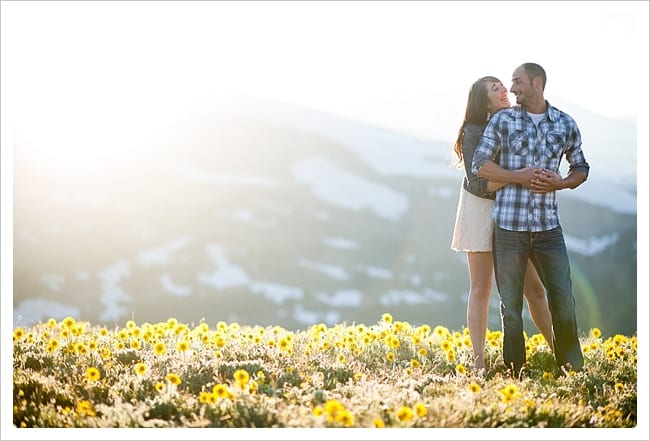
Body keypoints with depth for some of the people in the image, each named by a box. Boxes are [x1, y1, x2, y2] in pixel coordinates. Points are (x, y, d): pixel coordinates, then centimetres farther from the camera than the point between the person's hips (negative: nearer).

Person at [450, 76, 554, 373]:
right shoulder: (474, 132, -12)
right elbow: (478, 184, -19)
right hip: (482, 208, -4)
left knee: (534, 286, 5)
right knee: (481, 289, 0)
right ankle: (479, 362, 3)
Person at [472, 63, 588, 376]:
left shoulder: (565, 124, 7)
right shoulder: (502, 121, 2)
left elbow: (581, 169, 16)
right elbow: (479, 165, -1)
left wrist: (560, 183, -6)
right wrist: (520, 177, -13)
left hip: (548, 224, 1)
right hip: (508, 224, -1)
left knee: (563, 298, 2)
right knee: (510, 303, 4)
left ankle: (572, 368, 17)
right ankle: (514, 370, 14)